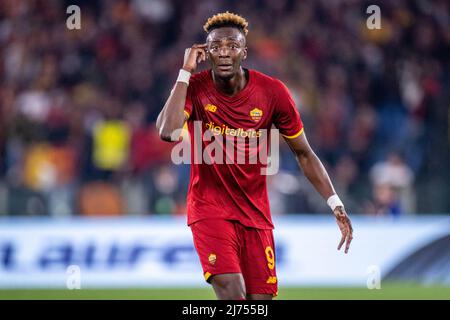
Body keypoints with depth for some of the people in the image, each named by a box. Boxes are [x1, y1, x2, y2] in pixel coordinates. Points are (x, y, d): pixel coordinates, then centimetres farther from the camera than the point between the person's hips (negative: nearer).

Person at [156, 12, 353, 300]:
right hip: (210, 209, -3)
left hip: (256, 213, 3)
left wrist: (335, 204, -1)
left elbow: (304, 153, 5)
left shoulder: (272, 92, -6)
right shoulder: (194, 87, -9)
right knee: (231, 291, -23)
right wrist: (186, 71, -22)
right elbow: (168, 132, -29)